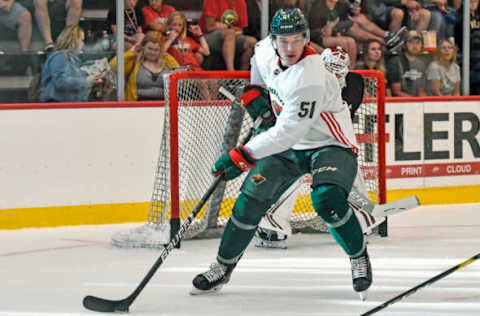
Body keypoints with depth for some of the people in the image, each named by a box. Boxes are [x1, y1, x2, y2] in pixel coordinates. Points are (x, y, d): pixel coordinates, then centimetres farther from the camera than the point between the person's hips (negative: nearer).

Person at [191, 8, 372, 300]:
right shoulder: (267, 51, -8)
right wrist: (254, 91, 7)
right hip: (288, 146, 7)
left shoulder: (310, 78, -32)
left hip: (331, 145, -7)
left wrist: (242, 156, -35)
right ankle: (223, 267, 11)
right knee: (252, 197, -4)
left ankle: (359, 257, -4)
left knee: (327, 200, -30)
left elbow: (287, 133, -35)